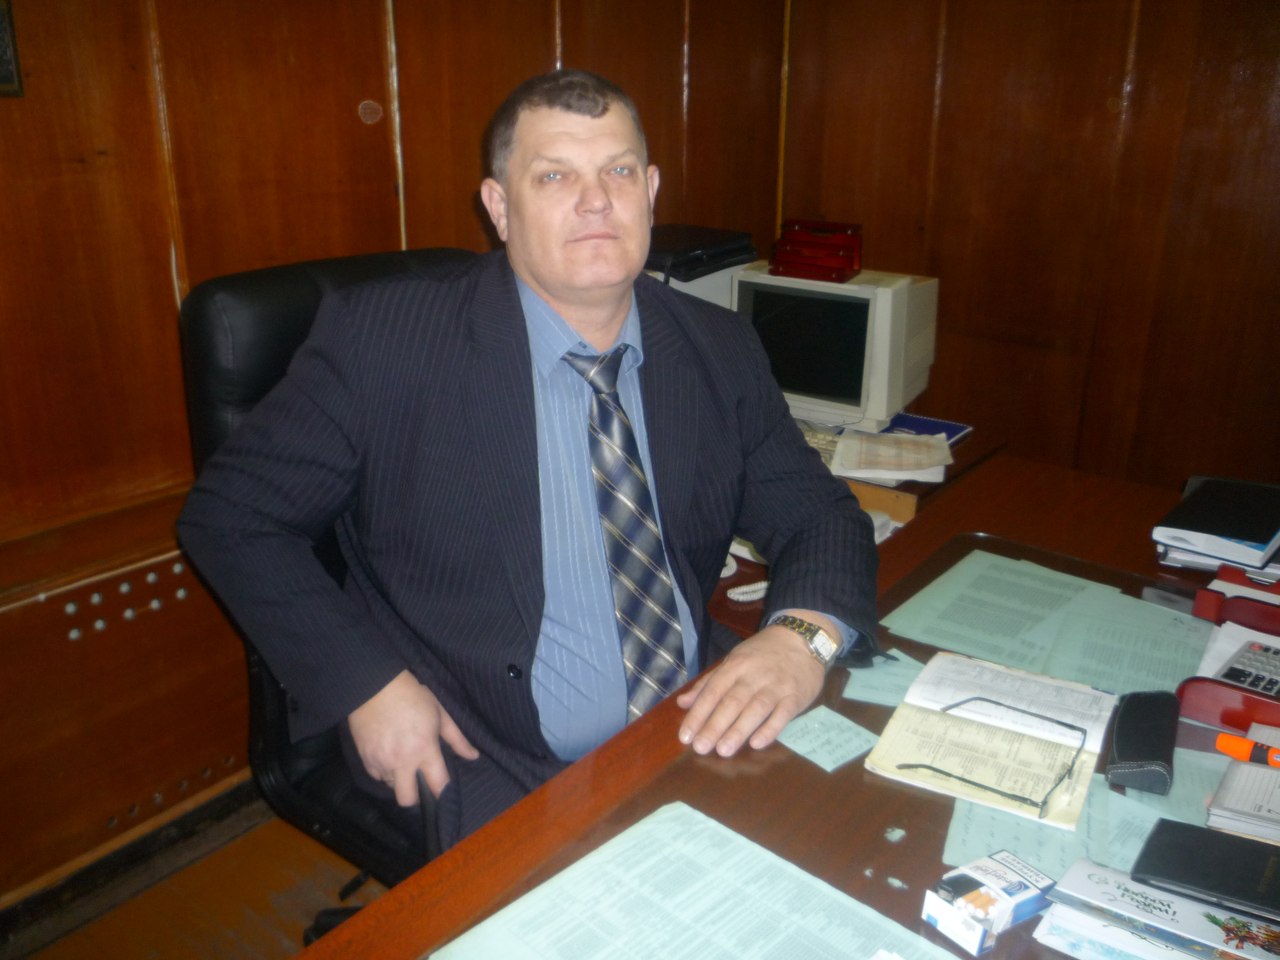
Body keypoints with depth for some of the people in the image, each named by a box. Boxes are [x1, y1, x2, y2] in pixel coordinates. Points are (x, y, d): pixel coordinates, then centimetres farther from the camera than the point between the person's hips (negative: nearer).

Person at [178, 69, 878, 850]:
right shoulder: (383, 337, -10)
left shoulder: (721, 351, 2)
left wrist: (803, 637, -18)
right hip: (494, 776, -3)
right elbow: (229, 514, -4)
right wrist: (368, 686, -15)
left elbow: (822, 518, 5)